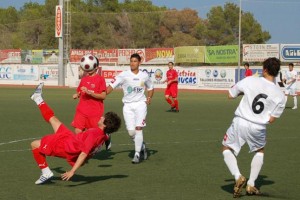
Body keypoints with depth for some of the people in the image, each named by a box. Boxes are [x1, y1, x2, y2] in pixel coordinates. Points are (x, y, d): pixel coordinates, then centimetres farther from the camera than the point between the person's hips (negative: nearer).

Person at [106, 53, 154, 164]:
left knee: (138, 128, -14)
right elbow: (111, 86, -9)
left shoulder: (144, 76, 5)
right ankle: (142, 145, 28)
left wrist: (149, 98, 5)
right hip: (128, 105, 0)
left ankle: (137, 154, -6)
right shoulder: (124, 75, -3)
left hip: (140, 104, 0)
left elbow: (150, 88, 22)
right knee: (131, 131, -2)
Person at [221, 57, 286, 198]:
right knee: (259, 151, 30)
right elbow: (271, 120, 0)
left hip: (240, 123, -1)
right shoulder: (280, 95, -4)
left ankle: (238, 177, -4)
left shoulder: (250, 81, -7)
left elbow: (230, 95, 4)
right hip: (258, 128, 1)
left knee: (227, 149, 20)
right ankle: (251, 185, 23)